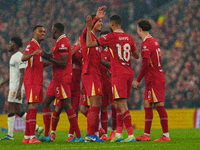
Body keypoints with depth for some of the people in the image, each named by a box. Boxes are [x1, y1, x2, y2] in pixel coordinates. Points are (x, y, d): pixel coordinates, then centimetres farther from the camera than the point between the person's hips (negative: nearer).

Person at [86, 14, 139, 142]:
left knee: (122, 105, -9)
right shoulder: (128, 37, 11)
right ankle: (119, 134, 14)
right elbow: (137, 56, 21)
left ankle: (131, 135, -17)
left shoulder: (111, 37, -8)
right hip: (129, 73, 7)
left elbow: (89, 44, -7)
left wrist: (89, 28, 2)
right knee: (122, 105, 13)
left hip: (118, 74, -7)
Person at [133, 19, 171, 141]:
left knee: (159, 106, -9)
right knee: (147, 105, 12)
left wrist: (138, 80, -14)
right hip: (159, 77, 10)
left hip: (153, 79, -10)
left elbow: (146, 64, -20)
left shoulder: (146, 44, -13)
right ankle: (146, 134, 15)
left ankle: (166, 135, -10)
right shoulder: (154, 41, 16)